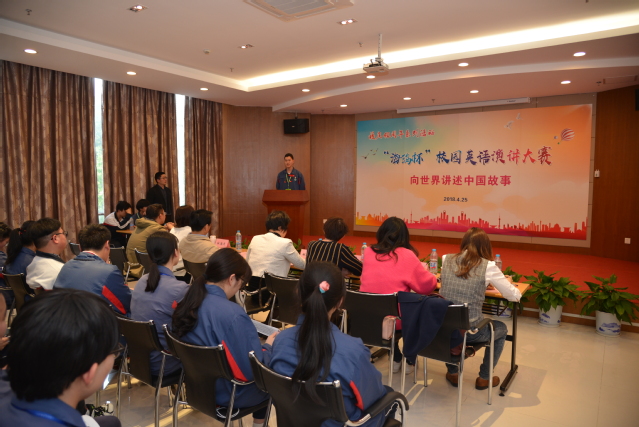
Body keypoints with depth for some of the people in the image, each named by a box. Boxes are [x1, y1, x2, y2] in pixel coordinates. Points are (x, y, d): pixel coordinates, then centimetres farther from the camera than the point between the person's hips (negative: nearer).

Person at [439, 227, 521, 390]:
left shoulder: (447, 260, 2)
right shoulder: (487, 266, -9)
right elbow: (515, 296, -1)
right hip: (470, 332, -3)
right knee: (501, 329, 29)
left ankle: (452, 373, 41)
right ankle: (484, 378, 36)